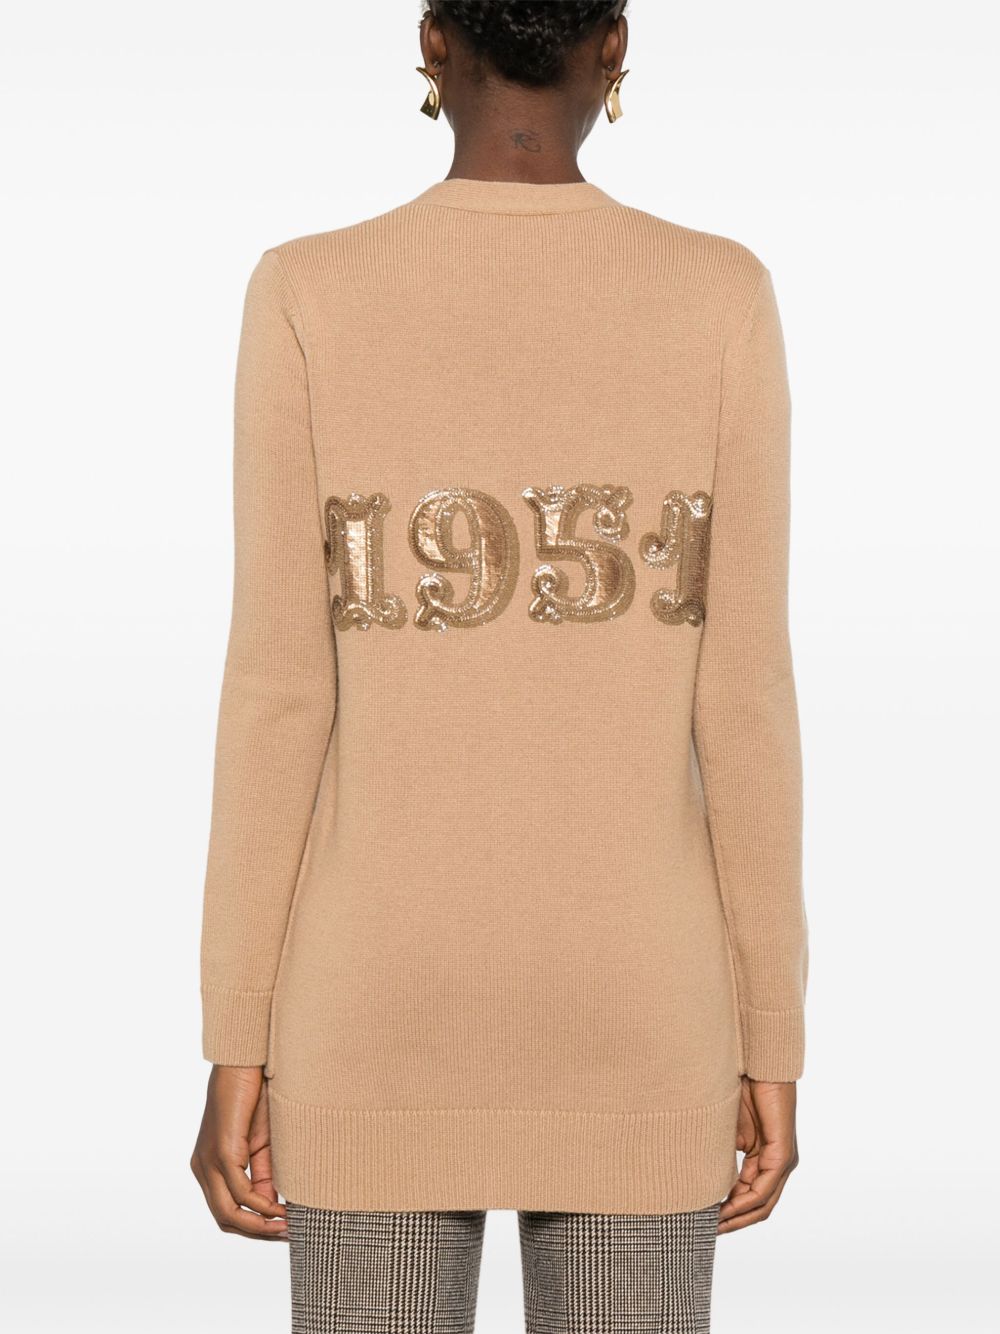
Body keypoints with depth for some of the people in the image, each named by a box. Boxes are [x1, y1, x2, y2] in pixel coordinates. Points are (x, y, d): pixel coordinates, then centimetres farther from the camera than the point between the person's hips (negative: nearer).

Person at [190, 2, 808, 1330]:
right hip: (633, 1000, 1)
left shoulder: (308, 296, -6)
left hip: (385, 994, 0)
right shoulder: (721, 296, -5)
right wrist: (774, 1045, 3)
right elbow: (744, 695, -6)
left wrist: (234, 1049, 0)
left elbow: (279, 692, -7)